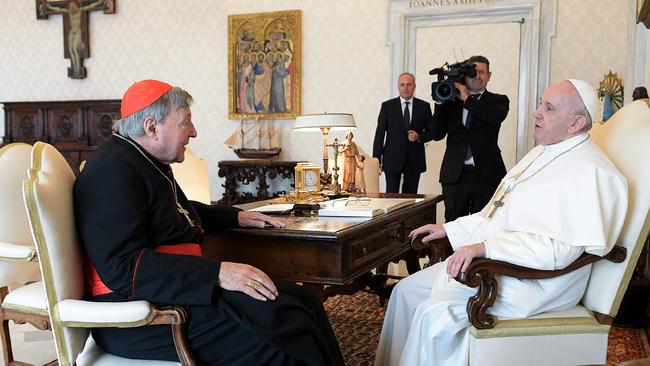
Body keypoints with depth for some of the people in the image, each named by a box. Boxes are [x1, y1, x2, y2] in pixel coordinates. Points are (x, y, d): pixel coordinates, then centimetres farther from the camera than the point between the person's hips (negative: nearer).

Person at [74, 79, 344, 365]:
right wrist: (216, 274, -29)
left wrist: (235, 217, 28)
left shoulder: (146, 161, 17)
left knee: (302, 301, -4)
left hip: (176, 287, 10)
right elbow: (122, 267, -26)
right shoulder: (114, 170, -16)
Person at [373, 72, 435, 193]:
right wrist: (376, 159, -3)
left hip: (415, 161, 1)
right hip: (392, 160, -1)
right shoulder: (387, 106, 3)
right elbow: (379, 133, 2)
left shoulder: (424, 106, 6)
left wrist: (419, 137, -12)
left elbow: (432, 132, 10)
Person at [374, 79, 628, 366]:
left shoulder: (589, 172, -17)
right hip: (489, 261, 10)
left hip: (533, 279, -10)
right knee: (408, 289, 3)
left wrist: (484, 247, -30)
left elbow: (559, 248, -27)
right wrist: (447, 229, 15)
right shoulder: (543, 153, 15)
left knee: (435, 312, -25)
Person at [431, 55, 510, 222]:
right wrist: (440, 101, -3)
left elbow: (496, 117, -16)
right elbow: (437, 135, 5)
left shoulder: (499, 101, 8)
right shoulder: (451, 101, 12)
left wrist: (467, 99, -12)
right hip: (455, 175, 2)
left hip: (486, 175, -1)